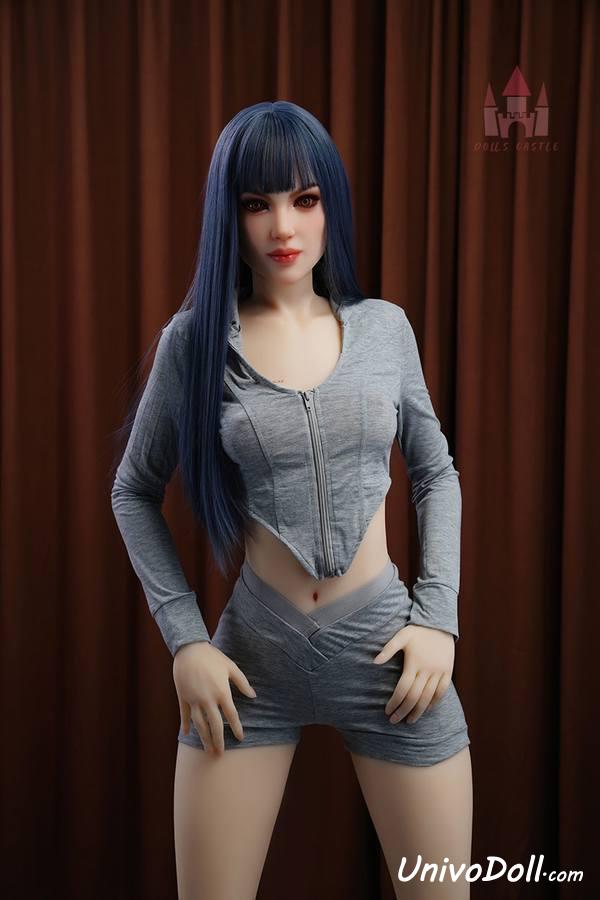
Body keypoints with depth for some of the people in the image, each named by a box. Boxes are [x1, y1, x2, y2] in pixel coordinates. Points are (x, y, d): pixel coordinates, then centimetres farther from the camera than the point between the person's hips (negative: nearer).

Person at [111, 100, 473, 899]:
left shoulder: (385, 326, 0)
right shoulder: (194, 338, -5)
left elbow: (437, 475, 9)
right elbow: (134, 493, 4)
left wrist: (439, 617, -1)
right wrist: (185, 639, -4)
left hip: (386, 643, 1)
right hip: (252, 651, -1)